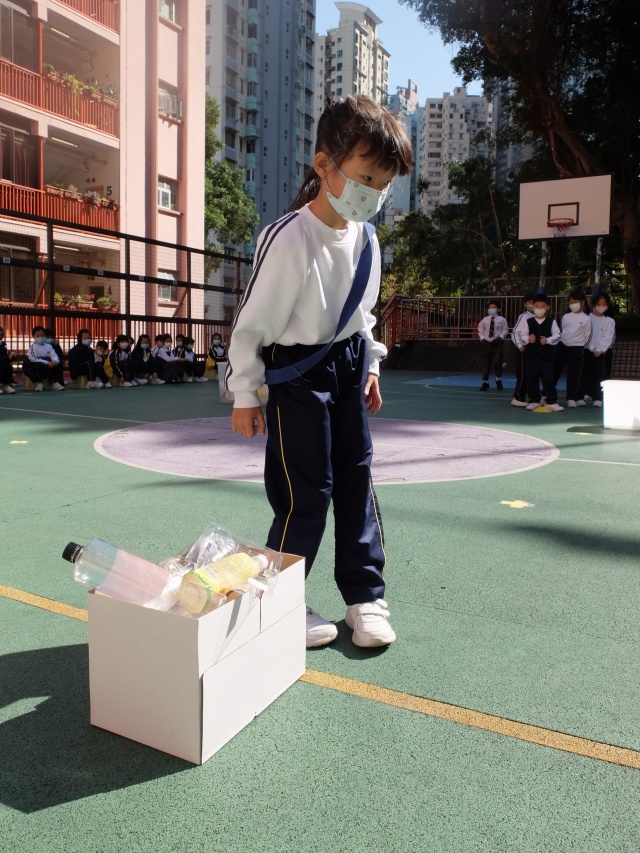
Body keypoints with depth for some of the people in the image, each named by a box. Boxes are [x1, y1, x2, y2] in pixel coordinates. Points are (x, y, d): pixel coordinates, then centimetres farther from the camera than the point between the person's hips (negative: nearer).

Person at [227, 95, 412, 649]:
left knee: (357, 480, 9)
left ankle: (365, 596, 22)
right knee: (307, 495, -3)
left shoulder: (365, 237, 2)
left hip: (348, 367, 7)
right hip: (296, 373, -7)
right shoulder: (290, 238, -21)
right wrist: (245, 395, -12)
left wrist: (370, 366, 15)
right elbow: (253, 321, -16)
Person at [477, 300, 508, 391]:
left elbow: (505, 330, 2)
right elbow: (480, 330, 11)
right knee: (486, 362, 5)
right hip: (486, 342, 2)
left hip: (497, 342, -2)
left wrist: (500, 337, -11)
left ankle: (498, 380, 14)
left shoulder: (502, 320, -1)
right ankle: (485, 382, 13)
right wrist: (482, 338, -1)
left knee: (497, 361, -7)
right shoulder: (484, 320, 3)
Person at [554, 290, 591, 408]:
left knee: (574, 375, 0)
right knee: (555, 370, 7)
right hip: (562, 346, 3)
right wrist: (563, 341, 10)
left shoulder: (585, 319, -1)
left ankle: (571, 398, 8)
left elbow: (586, 336, 3)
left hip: (577, 348, -3)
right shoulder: (566, 317, 7)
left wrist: (579, 346, 1)